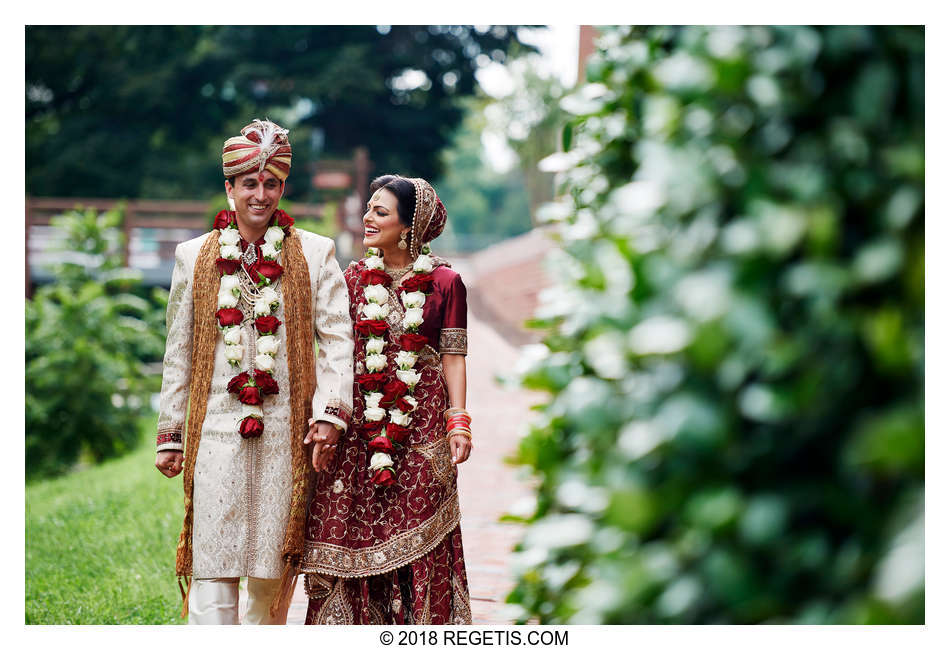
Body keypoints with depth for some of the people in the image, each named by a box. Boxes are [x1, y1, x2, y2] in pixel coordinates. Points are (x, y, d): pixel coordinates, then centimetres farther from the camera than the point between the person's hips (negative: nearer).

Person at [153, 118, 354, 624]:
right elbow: (178, 352, 12)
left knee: (273, 564, 6)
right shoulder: (195, 257, 9)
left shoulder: (313, 254, 6)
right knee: (213, 563, -6)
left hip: (285, 431, 0)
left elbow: (338, 337, 4)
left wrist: (330, 411, -8)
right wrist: (170, 433, 11)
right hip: (217, 428, 0)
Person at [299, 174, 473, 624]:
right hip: (358, 426, 2)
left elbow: (453, 357, 0)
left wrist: (458, 421, -9)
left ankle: (419, 628, 9)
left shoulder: (444, 282, 0)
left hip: (420, 428, -2)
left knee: (416, 538, -1)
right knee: (353, 532, 0)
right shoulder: (355, 277, 8)